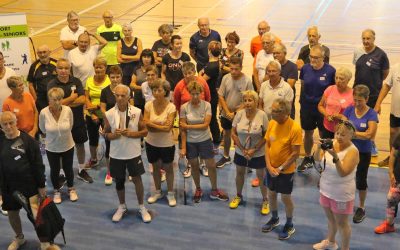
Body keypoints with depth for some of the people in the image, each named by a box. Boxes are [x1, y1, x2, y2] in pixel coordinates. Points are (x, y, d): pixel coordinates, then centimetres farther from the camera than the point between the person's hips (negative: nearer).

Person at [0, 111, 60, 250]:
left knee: (37, 214, -10)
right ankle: (19, 238, 43)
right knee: (12, 213, 17)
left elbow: (38, 164, -7)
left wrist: (41, 185, -7)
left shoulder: (28, 140, -10)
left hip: (29, 183, -4)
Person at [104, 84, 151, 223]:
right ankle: (122, 207, 34)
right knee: (119, 181, 14)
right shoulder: (109, 114, -7)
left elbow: (145, 131, -3)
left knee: (137, 179, 7)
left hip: (133, 153, -1)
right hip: (116, 154, 1)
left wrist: (131, 134, -19)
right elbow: (106, 134, 2)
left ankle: (141, 207, 25)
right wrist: (113, 135, -20)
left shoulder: (137, 112, -9)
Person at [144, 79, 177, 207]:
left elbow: (168, 128, -22)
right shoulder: (148, 105, -8)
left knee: (168, 168, 13)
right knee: (155, 167, 19)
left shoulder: (171, 107, -17)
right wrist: (161, 125, -22)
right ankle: (158, 192, 38)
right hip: (151, 143, 3)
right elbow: (146, 125, -12)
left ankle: (171, 194, 30)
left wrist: (152, 124, -20)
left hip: (167, 144, -3)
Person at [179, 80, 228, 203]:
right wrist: (183, 147, -12)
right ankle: (198, 190, 36)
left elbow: (205, 125, -17)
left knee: (211, 166, 7)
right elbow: (183, 129, -10)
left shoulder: (206, 105, -12)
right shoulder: (184, 107, -12)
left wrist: (188, 126, -17)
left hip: (205, 141, 0)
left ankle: (214, 191, 27)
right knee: (194, 166, 15)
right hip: (190, 142, 0)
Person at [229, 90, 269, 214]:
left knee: (261, 176, 11)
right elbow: (233, 133, -6)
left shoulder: (262, 115, -18)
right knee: (240, 173, 19)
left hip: (258, 153, -2)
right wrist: (243, 149, -12)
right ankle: (238, 196, 42)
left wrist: (254, 150, -17)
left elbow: (266, 136, -12)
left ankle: (265, 200, 30)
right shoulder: (239, 114, -12)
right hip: (240, 152, 3)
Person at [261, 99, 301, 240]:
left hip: (286, 170, -5)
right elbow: (267, 145, 1)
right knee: (271, 194, 19)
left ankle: (289, 225, 31)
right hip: (271, 168, 5)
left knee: (286, 198, 9)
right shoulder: (272, 123, -5)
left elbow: (295, 153, -19)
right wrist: (269, 166, -8)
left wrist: (280, 168, -16)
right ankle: (274, 219, 43)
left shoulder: (295, 128, -22)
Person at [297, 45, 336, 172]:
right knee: (308, 133, 17)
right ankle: (308, 159, 36)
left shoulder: (330, 71, -15)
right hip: (307, 106, 3)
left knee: (324, 136, 11)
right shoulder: (305, 69, -7)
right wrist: (301, 102, 6)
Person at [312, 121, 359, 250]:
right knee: (330, 218, 26)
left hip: (341, 194, -6)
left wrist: (335, 156, -45)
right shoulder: (332, 143, -6)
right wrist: (319, 148, -26)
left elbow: (343, 173, -32)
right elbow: (317, 159, -6)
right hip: (326, 189, 6)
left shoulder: (352, 151, -23)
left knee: (342, 223, 10)